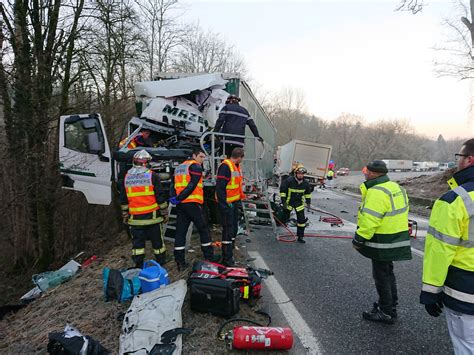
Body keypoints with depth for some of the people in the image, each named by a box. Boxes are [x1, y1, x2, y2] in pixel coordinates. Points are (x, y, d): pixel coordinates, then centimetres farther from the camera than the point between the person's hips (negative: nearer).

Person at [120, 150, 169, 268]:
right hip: (152, 216, -2)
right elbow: (160, 196, -7)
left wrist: (125, 214, 20)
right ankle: (161, 262, 22)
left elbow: (123, 200, 11)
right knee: (157, 240, 11)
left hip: (135, 217, 2)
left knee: (137, 242, 9)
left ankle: (138, 265, 12)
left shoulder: (126, 177, 4)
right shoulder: (152, 176, -7)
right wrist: (164, 212, 3)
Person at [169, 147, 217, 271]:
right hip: (192, 204, -7)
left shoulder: (179, 167, 22)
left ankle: (180, 262, 7)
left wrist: (173, 197, 0)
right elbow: (192, 186, -15)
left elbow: (175, 185, 15)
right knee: (203, 230, 5)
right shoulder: (196, 166, -4)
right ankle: (209, 258, 11)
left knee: (180, 232, 6)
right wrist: (178, 198, -14)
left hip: (180, 204, 7)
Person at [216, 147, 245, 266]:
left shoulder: (236, 167, 14)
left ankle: (229, 253, 30)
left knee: (234, 229, 16)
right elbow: (220, 187, -22)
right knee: (228, 230, -5)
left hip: (234, 203, 10)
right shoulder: (225, 166, -18)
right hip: (226, 204, -10)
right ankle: (227, 259, 4)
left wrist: (241, 197, 19)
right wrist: (224, 205, -23)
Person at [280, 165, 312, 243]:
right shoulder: (289, 180, -19)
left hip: (299, 204, 3)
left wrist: (308, 201, 9)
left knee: (302, 220, -1)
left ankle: (300, 237, 10)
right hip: (288, 202, -3)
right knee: (285, 219, 4)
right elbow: (282, 190, -11)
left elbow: (308, 192, 14)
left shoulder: (305, 183, -4)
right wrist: (284, 201, -14)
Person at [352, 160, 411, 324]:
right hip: (397, 239, 10)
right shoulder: (396, 187, 8)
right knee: (387, 272, 22)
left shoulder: (376, 192, -23)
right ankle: (390, 305, 36)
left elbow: (369, 220, -27)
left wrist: (359, 239, -17)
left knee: (381, 275, 4)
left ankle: (386, 312, 16)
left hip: (383, 243, -10)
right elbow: (398, 212, 15)